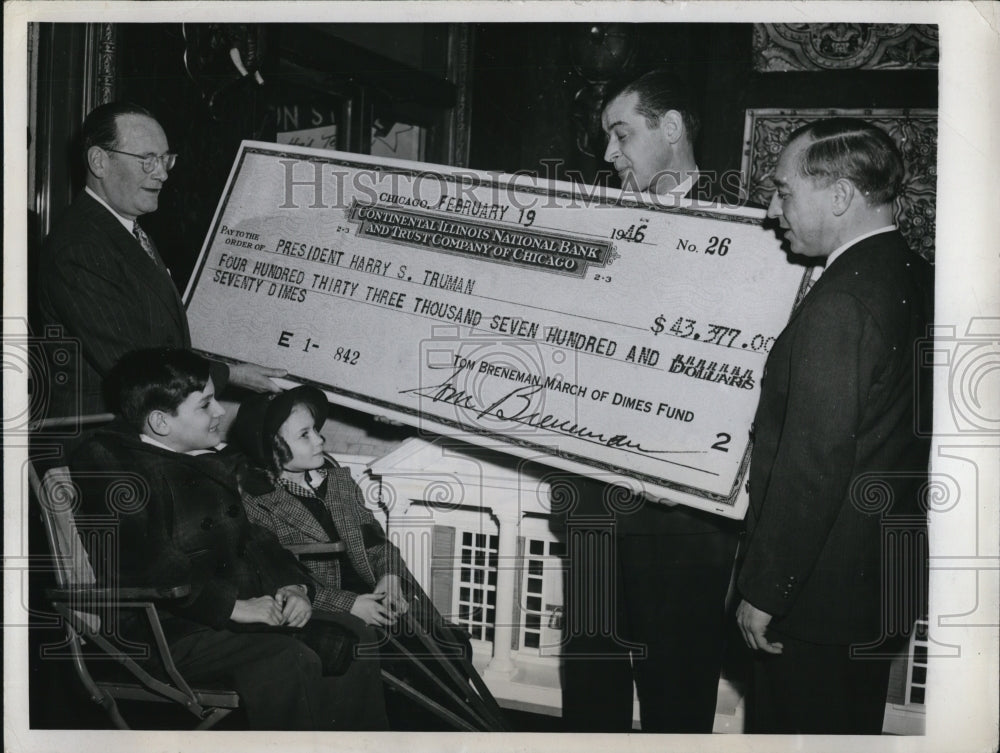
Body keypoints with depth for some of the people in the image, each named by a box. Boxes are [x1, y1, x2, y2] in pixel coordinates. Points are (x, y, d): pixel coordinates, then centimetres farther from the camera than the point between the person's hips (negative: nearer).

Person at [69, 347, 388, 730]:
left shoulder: (208, 460, 16)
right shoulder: (103, 464, -10)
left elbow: (252, 535, 21)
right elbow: (144, 569, -20)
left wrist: (292, 584, 2)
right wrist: (232, 606, -21)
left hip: (248, 602, 8)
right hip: (172, 627, -8)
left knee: (354, 648, -12)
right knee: (288, 663, -29)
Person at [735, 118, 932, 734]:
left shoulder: (839, 304, -24)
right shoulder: (916, 277, 5)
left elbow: (813, 467, -25)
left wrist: (763, 591, -17)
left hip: (820, 590, -9)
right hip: (885, 572, 9)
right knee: (855, 727, 23)